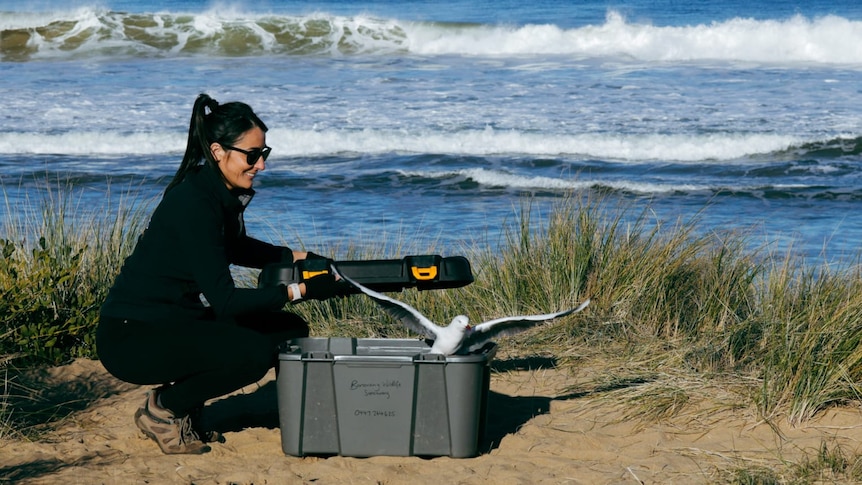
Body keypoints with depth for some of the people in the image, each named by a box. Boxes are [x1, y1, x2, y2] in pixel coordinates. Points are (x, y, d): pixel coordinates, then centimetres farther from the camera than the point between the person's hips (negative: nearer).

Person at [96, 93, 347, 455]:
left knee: (289, 332, 5)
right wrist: (300, 290, -26)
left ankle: (182, 401, 11)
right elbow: (224, 300, -25)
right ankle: (162, 410, -4)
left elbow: (234, 248, 25)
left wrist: (297, 258, 13)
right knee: (252, 353, -27)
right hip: (132, 337, -10)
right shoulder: (193, 204, -24)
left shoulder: (224, 194, 3)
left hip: (176, 322, 10)